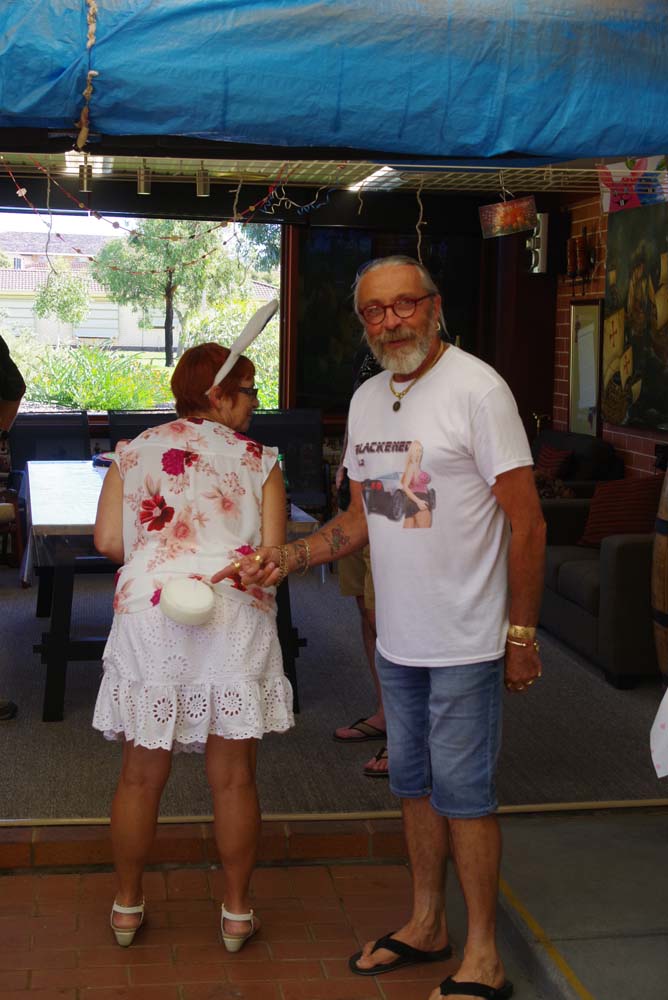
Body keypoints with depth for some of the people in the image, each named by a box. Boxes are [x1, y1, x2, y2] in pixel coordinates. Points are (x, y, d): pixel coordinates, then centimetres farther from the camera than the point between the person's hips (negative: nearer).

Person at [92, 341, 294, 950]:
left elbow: (107, 541, 1)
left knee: (141, 776, 12)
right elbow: (272, 552, -4)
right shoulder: (259, 461, 3)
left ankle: (127, 907, 25)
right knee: (233, 778, 9)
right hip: (234, 622, -1)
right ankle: (237, 912, 19)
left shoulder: (135, 452, 9)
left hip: (147, 619, 2)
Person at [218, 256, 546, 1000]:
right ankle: (426, 925, 34)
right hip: (397, 637, 7)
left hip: (467, 640, -7)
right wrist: (285, 558, 3)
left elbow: (526, 523, -13)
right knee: (412, 781, 17)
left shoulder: (476, 389, -14)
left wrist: (521, 634, -13)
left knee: (462, 790, -1)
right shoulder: (366, 401, 9)